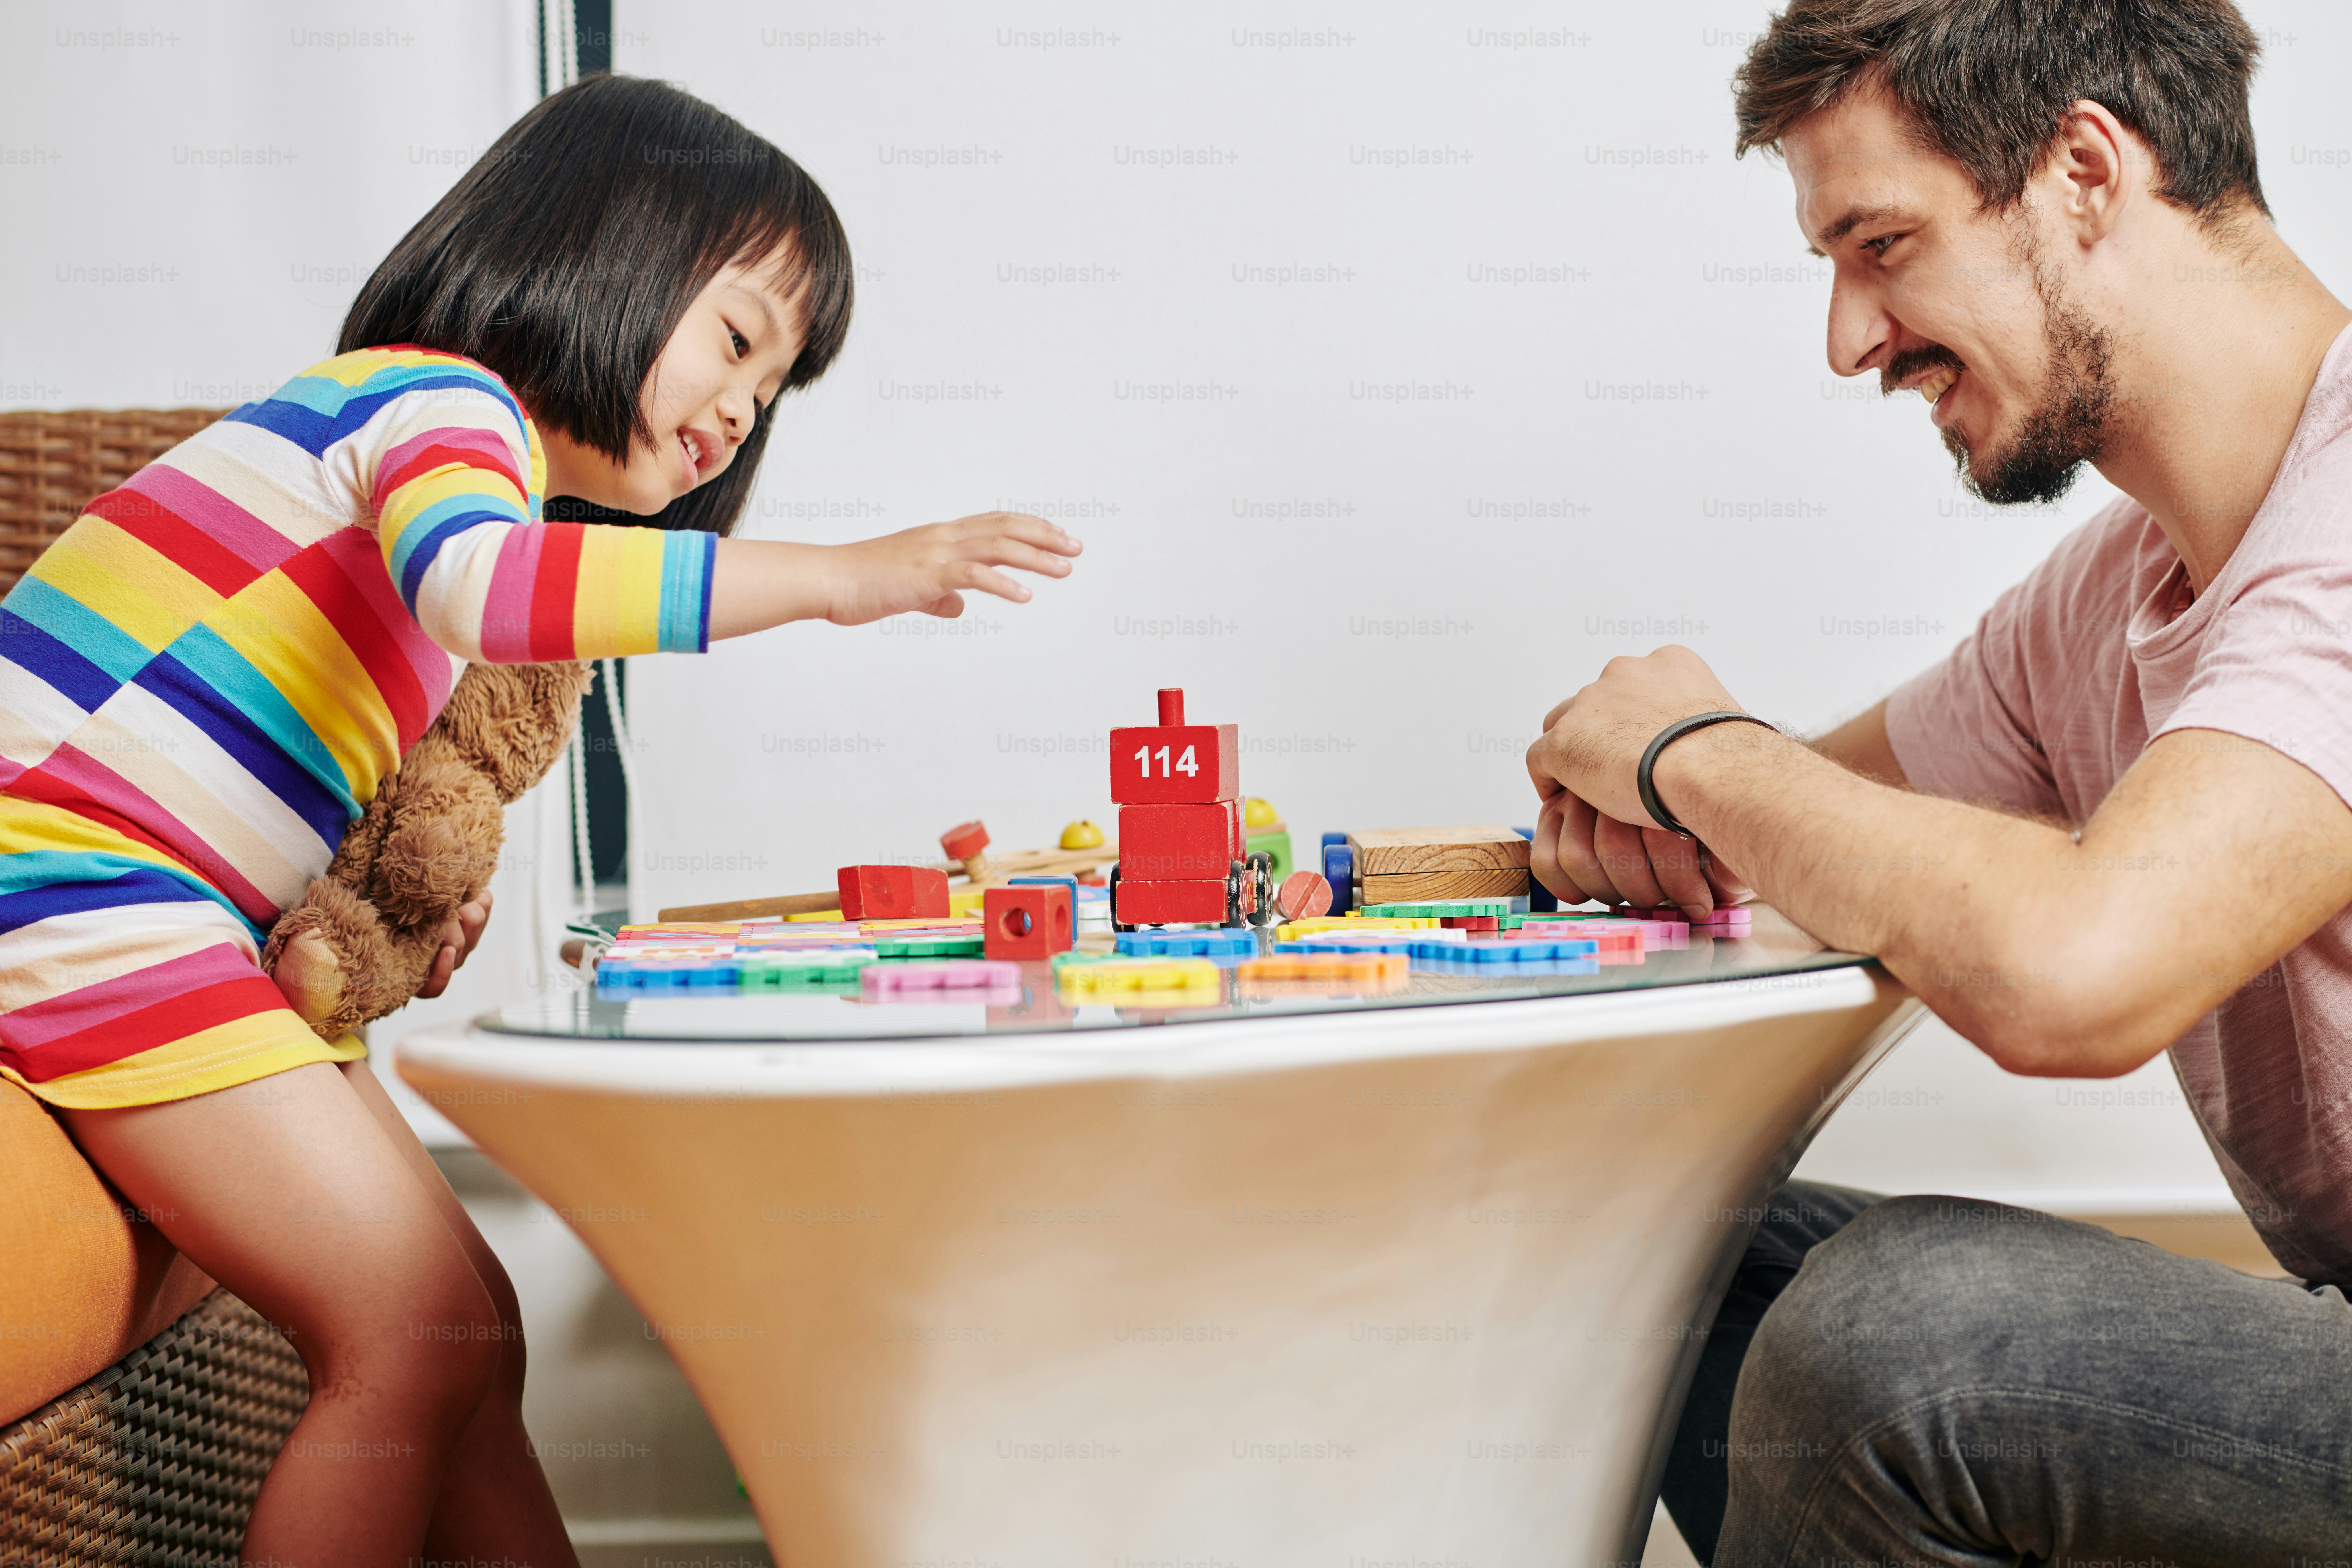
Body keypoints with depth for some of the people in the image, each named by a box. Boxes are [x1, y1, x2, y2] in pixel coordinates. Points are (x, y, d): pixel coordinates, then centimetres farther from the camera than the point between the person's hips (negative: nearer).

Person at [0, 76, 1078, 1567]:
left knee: (467, 1332, 8)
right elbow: (480, 587, -36)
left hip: (176, 925, 10)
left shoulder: (474, 457, 19)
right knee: (421, 1337, -13)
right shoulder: (440, 398, -10)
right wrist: (839, 575, -35)